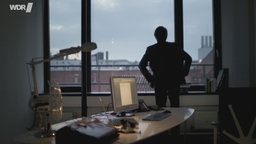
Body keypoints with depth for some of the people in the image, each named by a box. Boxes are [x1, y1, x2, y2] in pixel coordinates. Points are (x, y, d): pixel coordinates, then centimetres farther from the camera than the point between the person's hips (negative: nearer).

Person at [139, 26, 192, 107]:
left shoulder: (151, 49, -2)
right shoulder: (174, 47, -1)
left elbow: (141, 65, -2)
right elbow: (188, 59, -2)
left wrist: (150, 79, 3)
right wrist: (183, 74, 4)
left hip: (159, 83, 0)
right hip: (174, 82, 1)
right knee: (175, 107, 9)